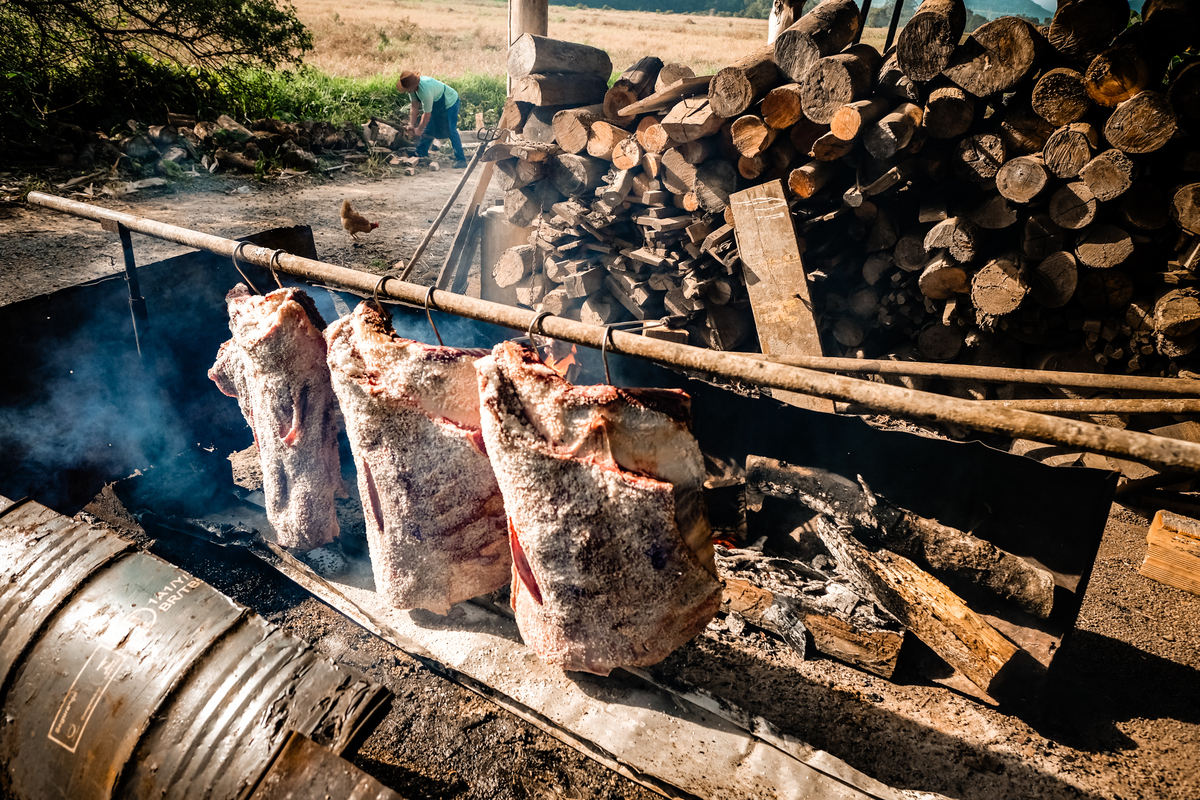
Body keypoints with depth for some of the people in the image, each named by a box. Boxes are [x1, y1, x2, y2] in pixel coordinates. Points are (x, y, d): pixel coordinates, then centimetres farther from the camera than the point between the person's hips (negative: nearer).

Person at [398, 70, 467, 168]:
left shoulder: (425, 91, -40)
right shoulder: (412, 86, -15)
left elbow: (427, 114, -31)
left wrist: (419, 130, -19)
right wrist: (412, 125, -12)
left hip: (450, 102, -8)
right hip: (436, 104, 8)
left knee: (451, 131, -17)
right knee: (428, 130, 8)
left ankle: (461, 159, -15)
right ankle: (420, 155, 19)